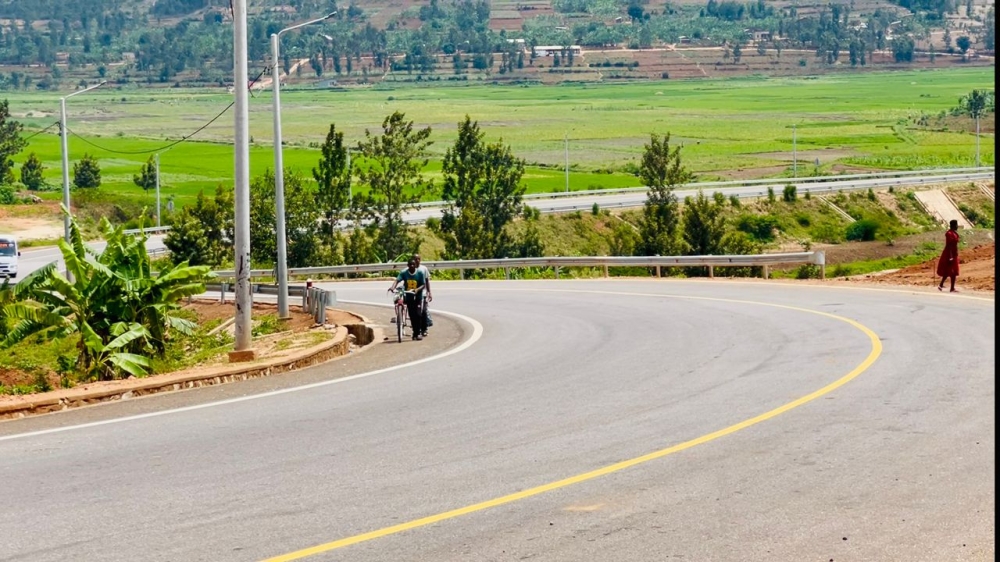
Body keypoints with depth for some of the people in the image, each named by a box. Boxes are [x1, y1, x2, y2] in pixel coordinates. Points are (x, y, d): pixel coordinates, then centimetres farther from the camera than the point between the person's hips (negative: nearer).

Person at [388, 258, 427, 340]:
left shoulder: (420, 273, -8)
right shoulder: (404, 273, -8)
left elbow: (423, 284, -7)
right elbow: (397, 280, -22)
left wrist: (417, 289, -28)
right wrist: (393, 287, -42)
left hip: (417, 296, -1)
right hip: (408, 296, 1)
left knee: (418, 314, -12)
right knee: (412, 315, 2)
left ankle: (418, 333, -4)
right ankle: (416, 333, 12)